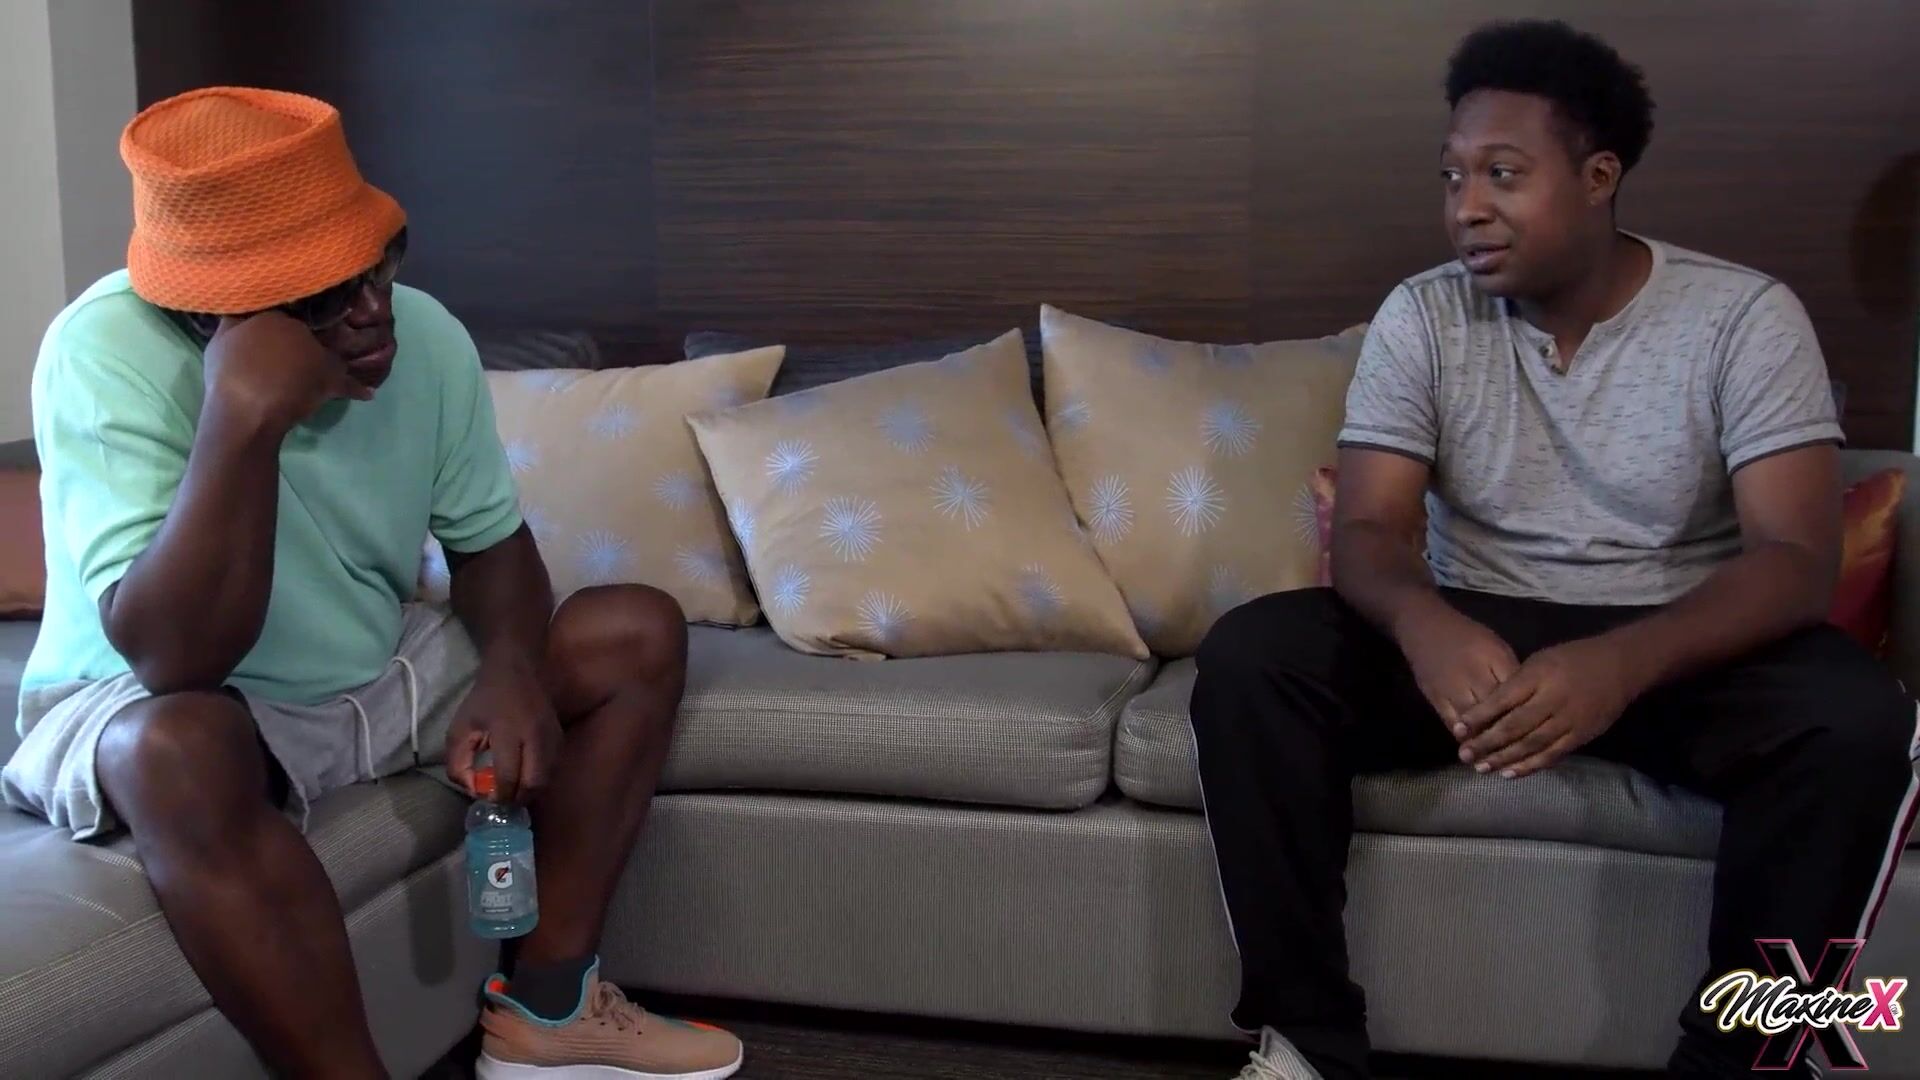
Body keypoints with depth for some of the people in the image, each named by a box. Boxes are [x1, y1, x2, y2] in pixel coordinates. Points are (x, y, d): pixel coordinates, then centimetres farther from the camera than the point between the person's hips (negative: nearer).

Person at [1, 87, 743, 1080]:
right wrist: (243, 418, -44)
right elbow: (173, 660, -36)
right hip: (140, 706, -6)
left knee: (639, 634, -4)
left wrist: (509, 670, -19)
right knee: (184, 755, -40)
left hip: (374, 675, 6)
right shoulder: (107, 353, -28)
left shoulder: (424, 335, -13)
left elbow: (490, 542, 1)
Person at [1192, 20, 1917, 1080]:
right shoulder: (1420, 316, -3)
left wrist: (1623, 664, -38)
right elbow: (1369, 531, -10)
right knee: (1248, 658, -23)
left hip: (1677, 645, -1)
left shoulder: (1746, 315, -9)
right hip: (1474, 635, 2)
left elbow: (1797, 557, -18)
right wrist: (1424, 623, -36)